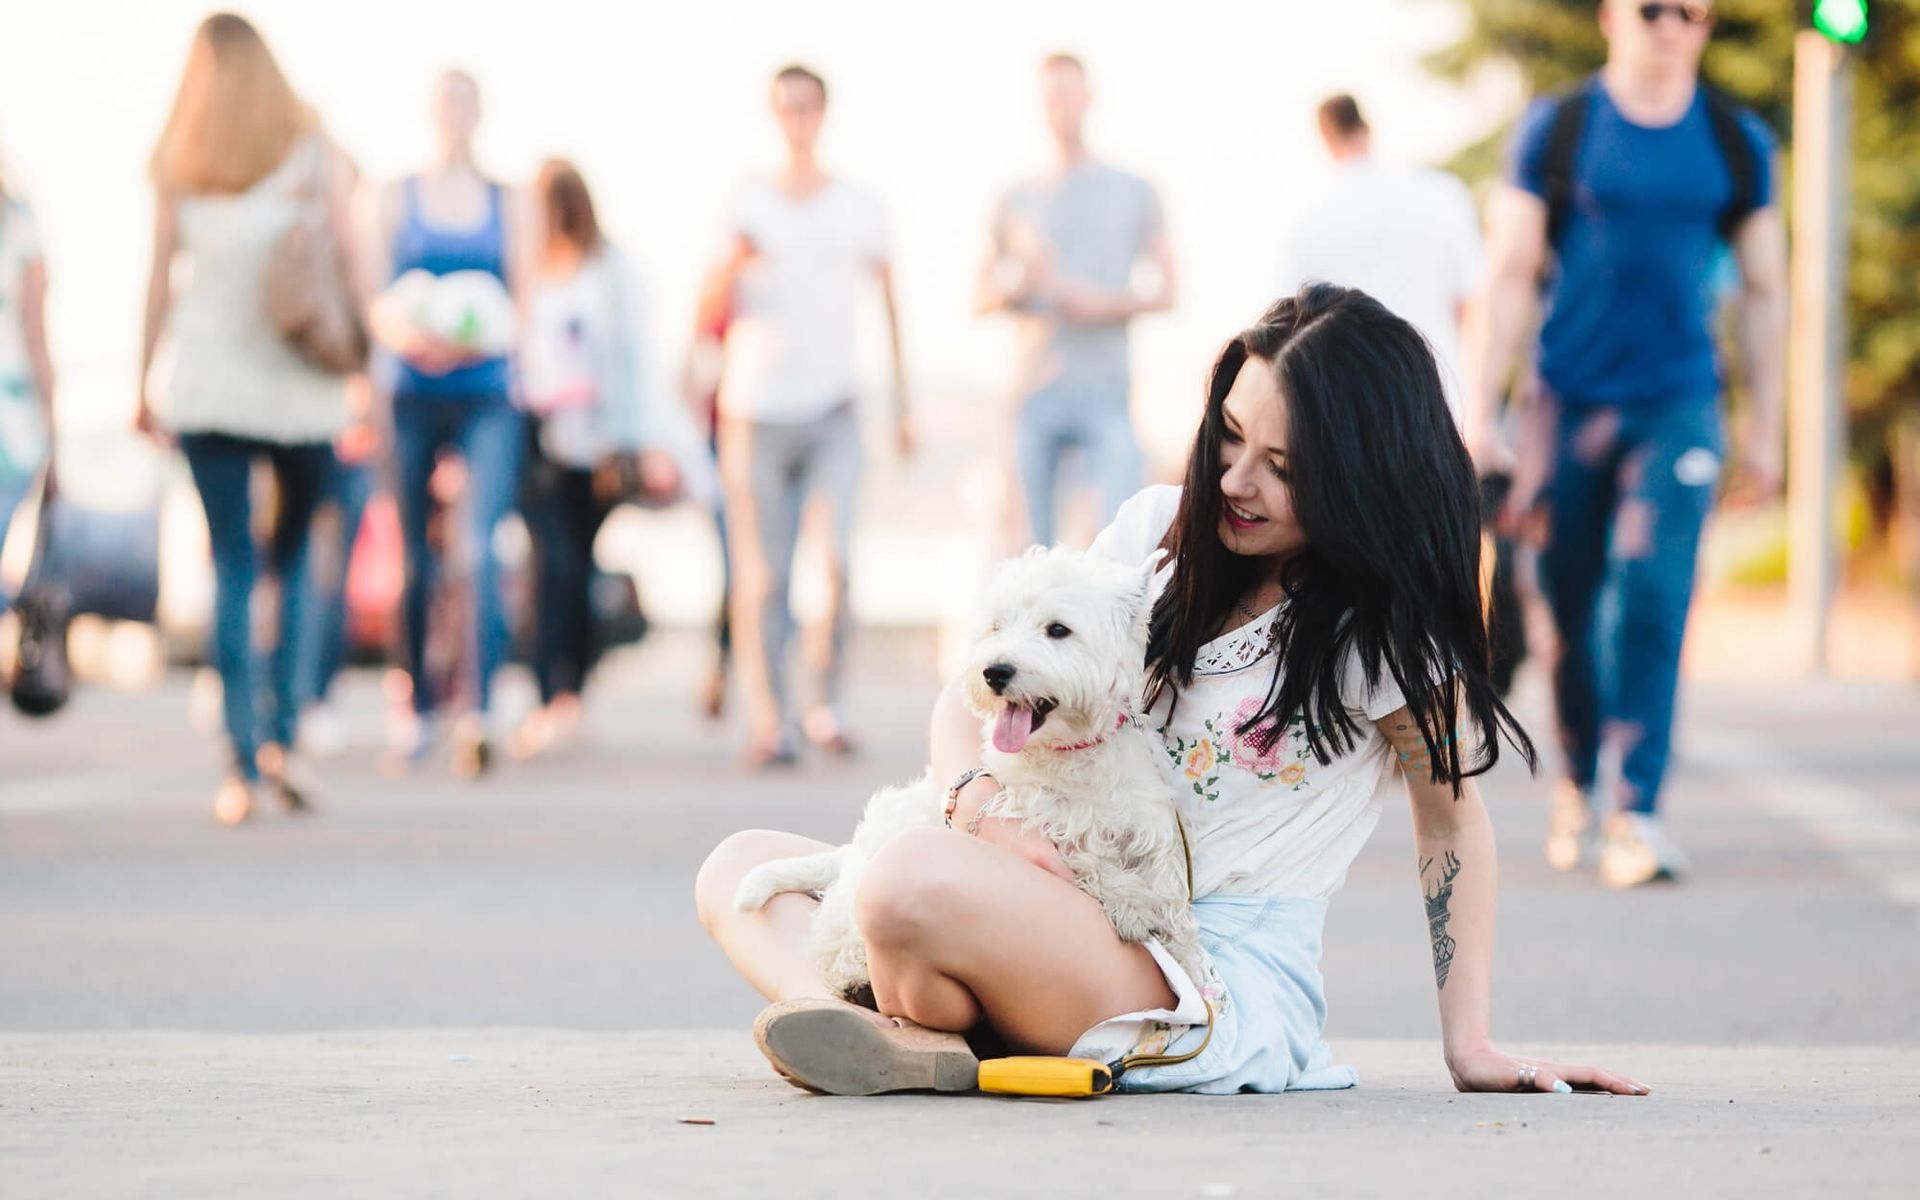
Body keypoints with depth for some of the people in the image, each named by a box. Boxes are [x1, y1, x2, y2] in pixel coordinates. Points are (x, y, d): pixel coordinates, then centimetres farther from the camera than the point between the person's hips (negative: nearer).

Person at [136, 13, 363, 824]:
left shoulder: (177, 163, 5)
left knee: (230, 567, 2)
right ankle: (281, 732, 0)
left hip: (206, 389, 1)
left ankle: (243, 758, -6)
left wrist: (143, 384, 8)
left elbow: (161, 279, 3)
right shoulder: (314, 151, 3)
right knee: (293, 560, 13)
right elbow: (351, 267, -4)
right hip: (299, 388, -1)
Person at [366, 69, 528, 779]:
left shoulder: (506, 203, 10)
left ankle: (479, 716, -23)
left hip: (485, 394, -1)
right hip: (410, 394, 1)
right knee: (414, 556, 6)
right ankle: (419, 707, 20)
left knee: (478, 549, -16)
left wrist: (472, 340, -13)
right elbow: (373, 300, 3)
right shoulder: (397, 199, 8)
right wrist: (402, 332, -19)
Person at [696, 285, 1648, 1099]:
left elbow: (1451, 814, 3)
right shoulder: (1160, 530, 10)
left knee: (917, 879, -34)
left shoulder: (1385, 624, -5)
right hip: (1076, 923, 8)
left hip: (1229, 991, -8)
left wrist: (1470, 1049, -3)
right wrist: (980, 804, -14)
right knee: (741, 870, 4)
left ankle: (930, 1051, -6)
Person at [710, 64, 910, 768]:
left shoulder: (859, 210, 10)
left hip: (832, 411, 0)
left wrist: (902, 404, 12)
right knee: (762, 577, -1)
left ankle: (828, 705, -6)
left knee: (838, 561, -15)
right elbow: (720, 310, 0)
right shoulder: (749, 209, 7)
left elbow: (888, 306, 15)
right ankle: (767, 720, 2)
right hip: (757, 412, 0)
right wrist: (737, 266, -21)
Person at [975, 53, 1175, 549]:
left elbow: (1166, 292, 7)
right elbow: (980, 300, 13)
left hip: (1104, 393, -1)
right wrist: (1020, 286, -8)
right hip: (1035, 394, 1)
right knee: (1035, 541, -1)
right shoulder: (1017, 201, 13)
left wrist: (1104, 304, -10)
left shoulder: (1133, 193, 10)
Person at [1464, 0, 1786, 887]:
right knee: (1568, 603, 6)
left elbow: (1763, 291, 12)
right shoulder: (1556, 131, 1)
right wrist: (1479, 415, -4)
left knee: (1655, 596, -14)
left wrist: (1764, 427, 10)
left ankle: (1635, 811, -13)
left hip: (1679, 407, 0)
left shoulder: (1737, 143, 6)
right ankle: (1579, 778, 29)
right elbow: (1509, 275, 1)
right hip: (1572, 402, 0)